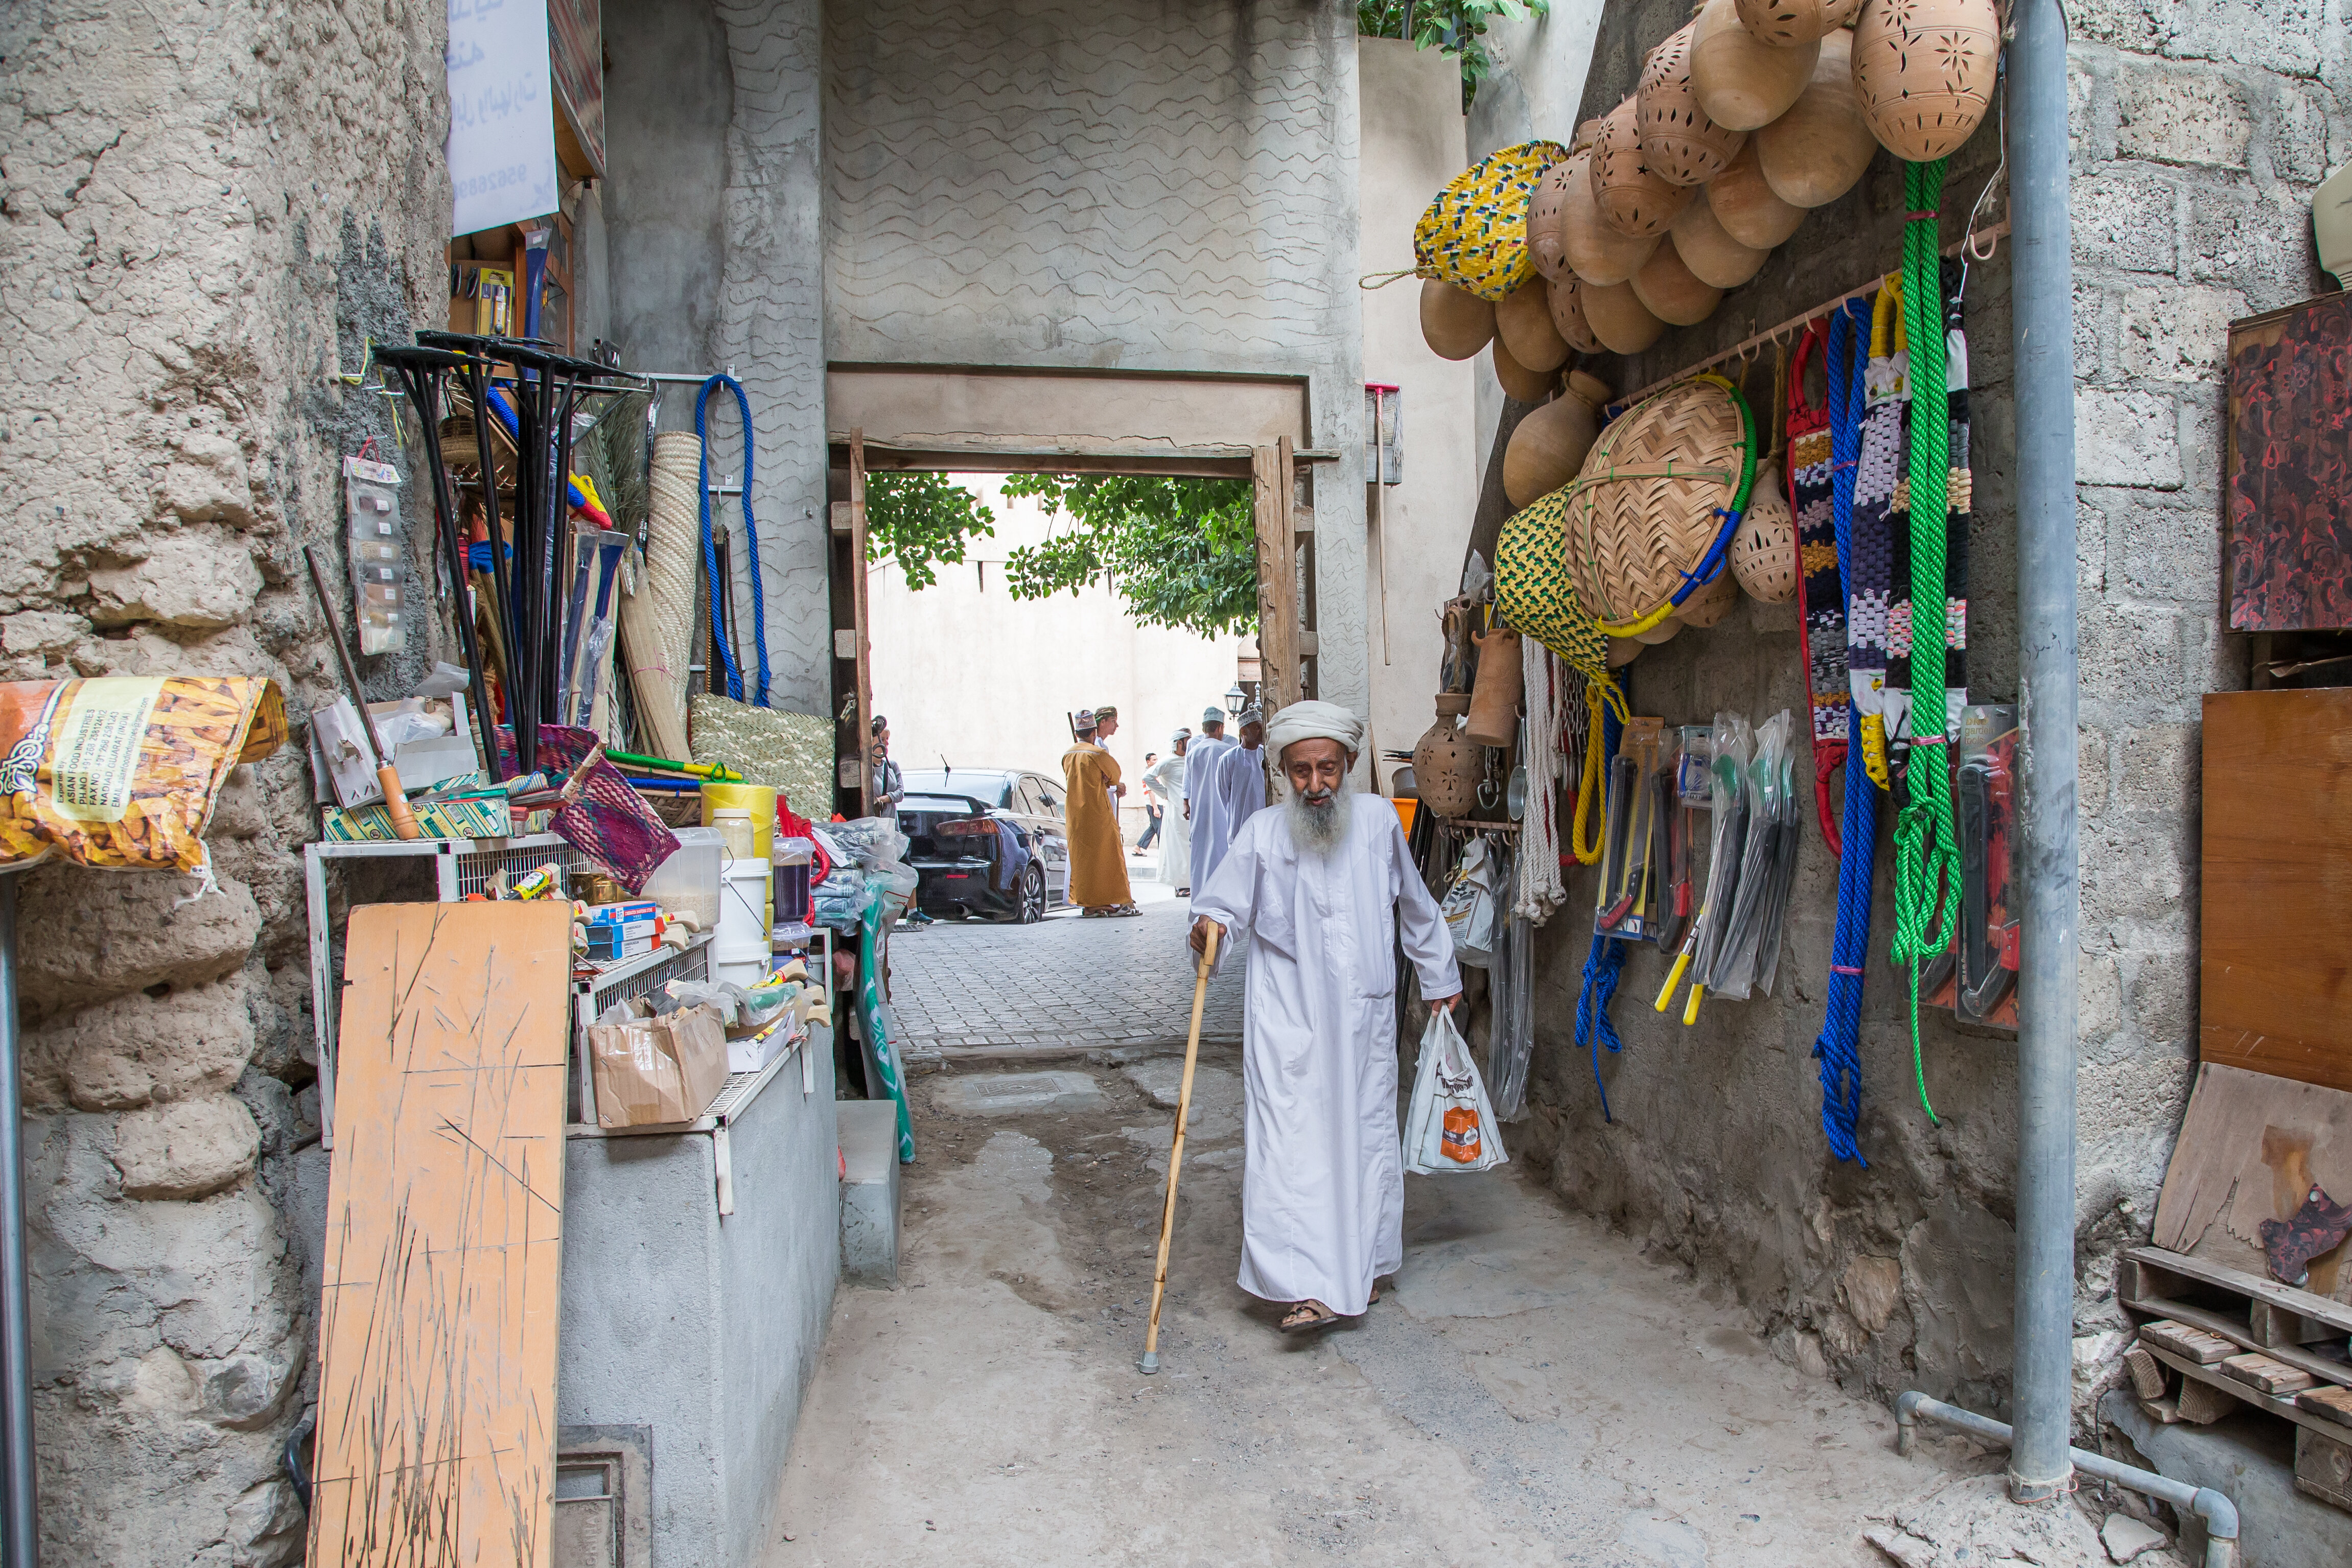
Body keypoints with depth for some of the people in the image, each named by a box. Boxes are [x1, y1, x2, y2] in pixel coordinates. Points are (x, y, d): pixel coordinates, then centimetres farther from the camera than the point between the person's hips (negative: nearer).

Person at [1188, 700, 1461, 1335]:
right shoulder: (1262, 835, -6)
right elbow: (1225, 904, -5)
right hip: (1287, 1020, -2)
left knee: (1366, 1137, 12)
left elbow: (1415, 907, 15)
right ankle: (1310, 1287, -3)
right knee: (1291, 1144, -8)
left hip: (1363, 1018, 3)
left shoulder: (1378, 822, 2)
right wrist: (1211, 927, -30)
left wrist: (1439, 979, 23)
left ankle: (1363, 1266, 31)